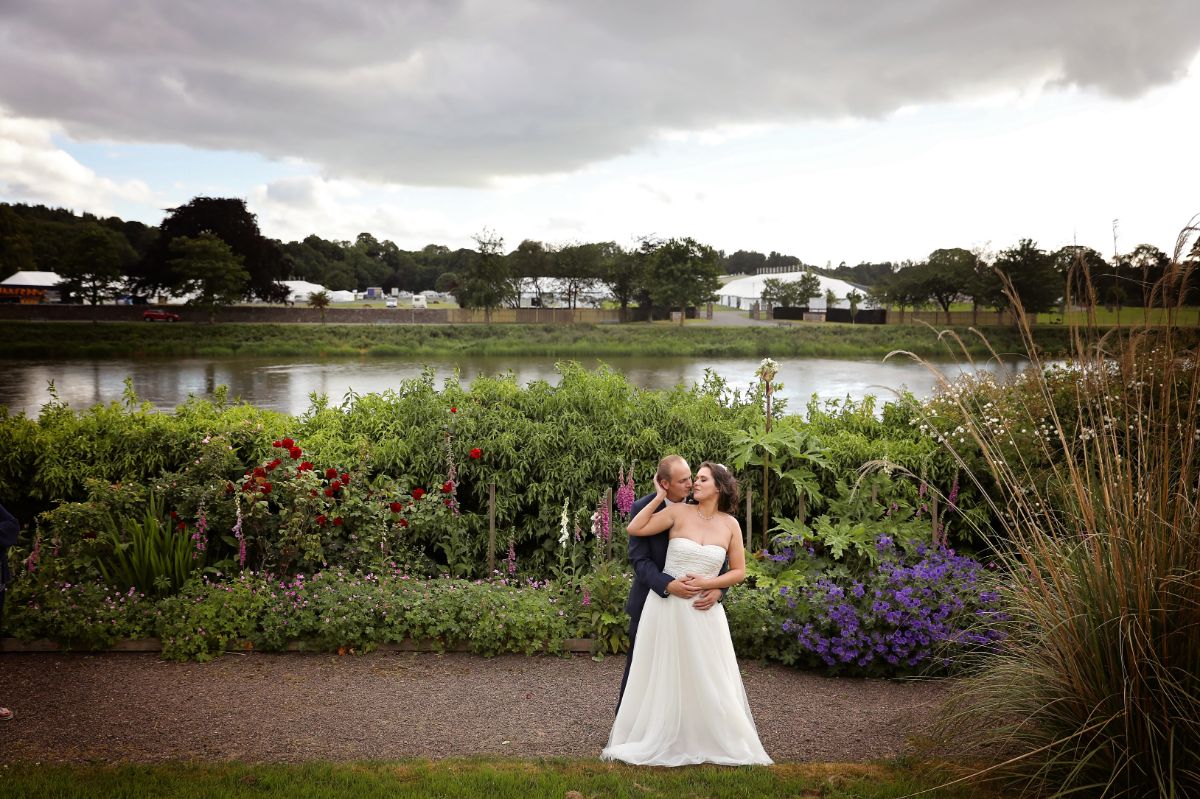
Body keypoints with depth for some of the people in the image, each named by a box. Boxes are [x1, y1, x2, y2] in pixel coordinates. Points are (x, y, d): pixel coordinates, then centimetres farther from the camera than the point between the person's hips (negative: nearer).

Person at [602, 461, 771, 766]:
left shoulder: (730, 525, 2)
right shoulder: (678, 512, -3)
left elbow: (739, 572, 6)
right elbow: (635, 529, -10)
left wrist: (708, 583, -9)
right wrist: (659, 497, -7)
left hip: (704, 613, 1)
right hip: (667, 606, -1)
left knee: (708, 680, 7)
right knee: (663, 676, 8)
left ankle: (717, 743, 23)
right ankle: (656, 740, 22)